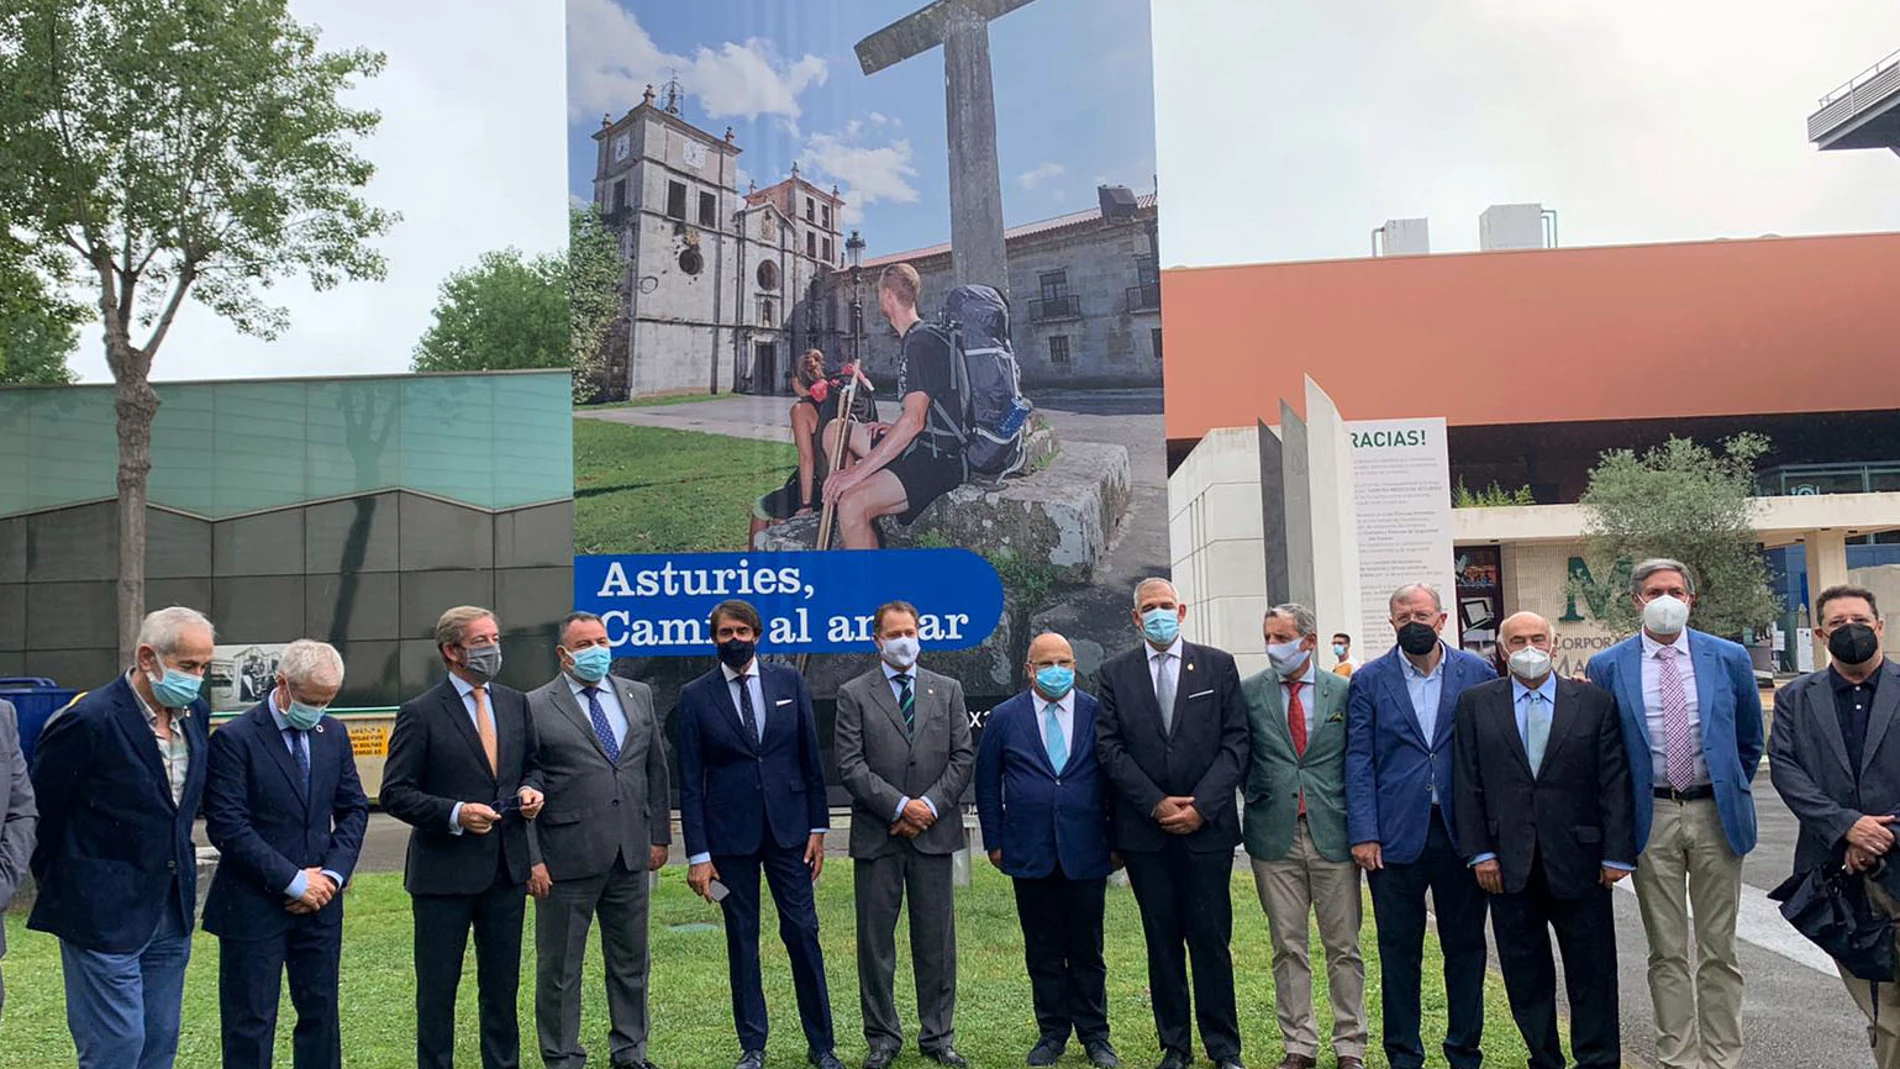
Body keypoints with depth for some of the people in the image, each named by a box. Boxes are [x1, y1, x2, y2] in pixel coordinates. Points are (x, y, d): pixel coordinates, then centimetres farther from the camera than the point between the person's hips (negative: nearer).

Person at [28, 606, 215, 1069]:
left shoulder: (196, 714, 5)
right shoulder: (87, 720, -18)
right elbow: (39, 810, -8)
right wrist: (63, 887, 2)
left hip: (171, 911, 7)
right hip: (105, 914, -7)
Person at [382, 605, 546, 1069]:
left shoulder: (516, 703, 7)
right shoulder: (420, 713, -9)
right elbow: (396, 793, -9)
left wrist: (531, 789, -3)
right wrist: (454, 814, -21)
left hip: (506, 869, 5)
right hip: (444, 873, -5)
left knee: (502, 986, 15)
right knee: (437, 988, 8)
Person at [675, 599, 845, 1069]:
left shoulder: (789, 681, 4)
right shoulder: (695, 696, -1)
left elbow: (811, 757, 6)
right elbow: (690, 782, -1)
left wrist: (818, 827, 2)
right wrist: (697, 854, -5)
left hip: (789, 828, 1)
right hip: (730, 836, -1)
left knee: (803, 933, 3)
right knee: (742, 941, 7)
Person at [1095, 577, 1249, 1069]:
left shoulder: (1218, 665, 4)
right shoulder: (1115, 672, 6)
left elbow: (1235, 741, 0)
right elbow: (1109, 748, 1)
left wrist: (1202, 805, -9)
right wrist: (1156, 804, -9)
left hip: (1207, 826, -1)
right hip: (1144, 829, 1)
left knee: (1211, 938, 2)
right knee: (1162, 941, 7)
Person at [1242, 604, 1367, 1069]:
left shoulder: (1343, 692, 2)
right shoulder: (1249, 693, 3)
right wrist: (1255, 798, 0)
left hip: (1332, 833, 0)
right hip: (1275, 836, 1)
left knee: (1343, 947, 6)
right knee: (1288, 948, 7)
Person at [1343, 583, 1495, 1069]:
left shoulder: (1478, 674, 4)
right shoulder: (1369, 681, 3)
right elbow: (1359, 761, 0)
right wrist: (1364, 834, -7)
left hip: (1462, 832, 1)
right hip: (1396, 834, -1)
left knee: (1466, 946, 10)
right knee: (1399, 950, 6)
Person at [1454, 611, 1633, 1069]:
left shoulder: (1594, 701, 3)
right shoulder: (1476, 703, 5)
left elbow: (1615, 782, 1)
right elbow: (1468, 785, 2)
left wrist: (1617, 853, -4)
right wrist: (1480, 852, -4)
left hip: (1577, 859, -1)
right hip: (1508, 863, 1)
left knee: (1592, 971, 6)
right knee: (1525, 974, 10)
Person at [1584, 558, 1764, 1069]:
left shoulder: (1729, 658, 2)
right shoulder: (1607, 667, -1)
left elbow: (1750, 740, 14)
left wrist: (1730, 793, 14)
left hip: (1715, 815, 1)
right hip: (1650, 817, -1)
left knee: (1719, 950, 8)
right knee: (1667, 953, 6)